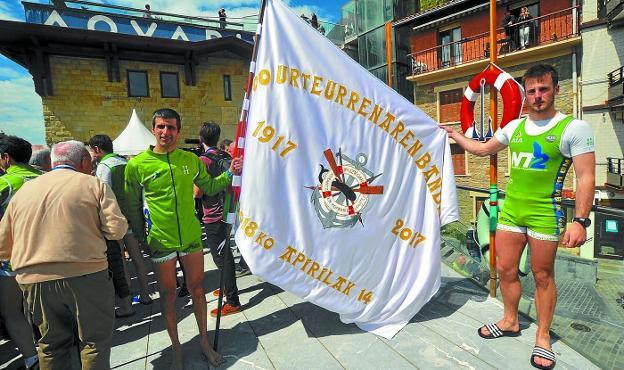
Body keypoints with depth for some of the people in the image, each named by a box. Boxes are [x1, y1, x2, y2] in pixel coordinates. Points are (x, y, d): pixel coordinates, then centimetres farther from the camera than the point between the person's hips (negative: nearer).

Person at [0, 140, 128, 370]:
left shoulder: (23, 191, 10)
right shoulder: (94, 184, -2)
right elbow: (116, 229, -12)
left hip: (35, 279, 5)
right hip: (86, 275, -4)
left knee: (52, 344, 20)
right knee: (95, 339, 11)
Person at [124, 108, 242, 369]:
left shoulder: (190, 159, 1)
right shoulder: (136, 165, -7)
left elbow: (209, 187, 14)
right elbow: (132, 207, 2)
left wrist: (229, 174, -1)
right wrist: (138, 239, 7)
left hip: (192, 238, 2)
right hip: (161, 242, -2)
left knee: (197, 291, 13)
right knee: (168, 296, 12)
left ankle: (204, 342, 33)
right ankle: (176, 348, 34)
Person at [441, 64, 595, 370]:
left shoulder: (574, 128, -7)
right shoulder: (514, 126, 9)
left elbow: (586, 178, -11)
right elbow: (482, 149, 24)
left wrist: (580, 221, -18)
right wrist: (455, 135, 29)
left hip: (545, 215, -5)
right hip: (510, 211, 5)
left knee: (542, 276, 8)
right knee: (505, 269, 12)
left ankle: (542, 336, 27)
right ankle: (510, 322, 32)